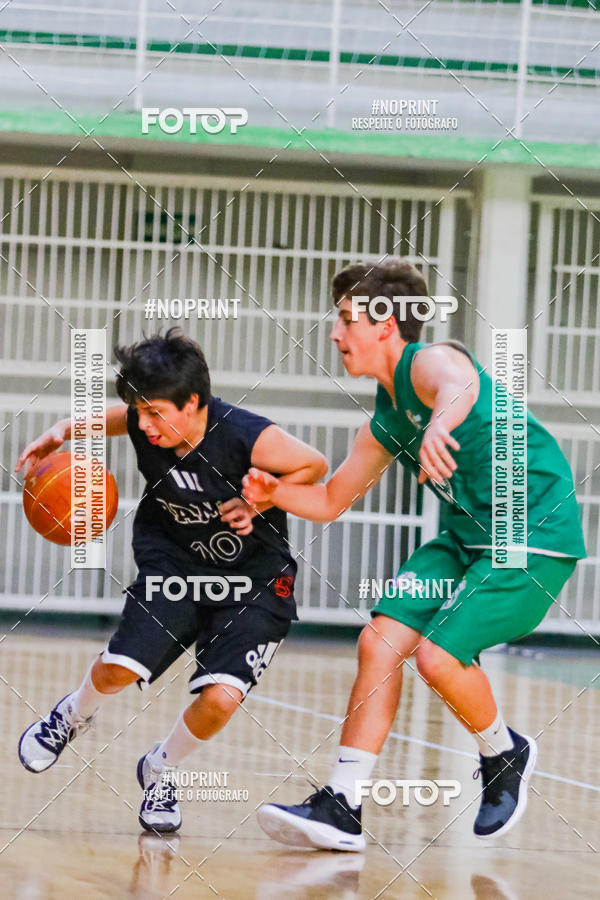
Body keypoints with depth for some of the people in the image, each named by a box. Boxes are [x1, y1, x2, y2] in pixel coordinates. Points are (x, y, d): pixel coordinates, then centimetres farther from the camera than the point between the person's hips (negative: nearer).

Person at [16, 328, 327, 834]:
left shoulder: (248, 438, -28)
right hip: (174, 560, 3)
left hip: (253, 576, -3)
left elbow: (314, 466, -10)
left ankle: (160, 772, 15)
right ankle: (74, 716, 27)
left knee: (221, 699, -18)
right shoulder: (141, 423, -16)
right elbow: (99, 418, 8)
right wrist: (62, 433, -11)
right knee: (117, 670, -12)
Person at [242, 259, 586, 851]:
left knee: (438, 655, -20)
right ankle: (342, 808, -3)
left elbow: (461, 387, -43)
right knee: (378, 641, -5)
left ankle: (504, 755, 10)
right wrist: (274, 493, -1)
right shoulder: (386, 421, 11)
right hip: (466, 536, 9)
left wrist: (438, 425, -67)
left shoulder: (428, 361, -17)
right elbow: (331, 501, 21)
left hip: (537, 537, -9)